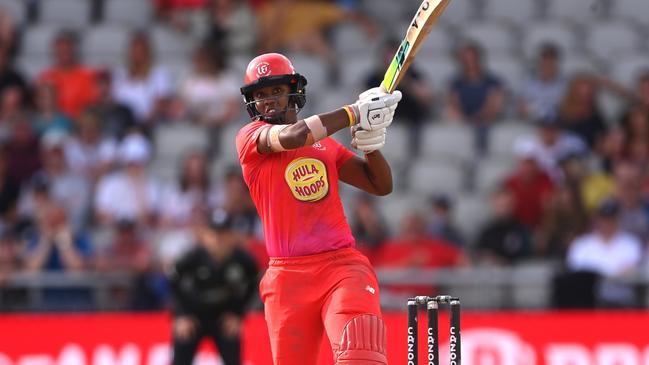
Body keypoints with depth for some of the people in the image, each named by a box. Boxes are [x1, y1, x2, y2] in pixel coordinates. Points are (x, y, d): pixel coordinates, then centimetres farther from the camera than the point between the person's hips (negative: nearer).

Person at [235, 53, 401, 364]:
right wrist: (356, 113, -15)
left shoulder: (326, 144, 20)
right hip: (288, 277, -2)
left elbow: (381, 185, 19)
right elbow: (293, 136, -16)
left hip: (343, 265, 2)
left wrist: (370, 143, 0)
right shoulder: (250, 137, 5)